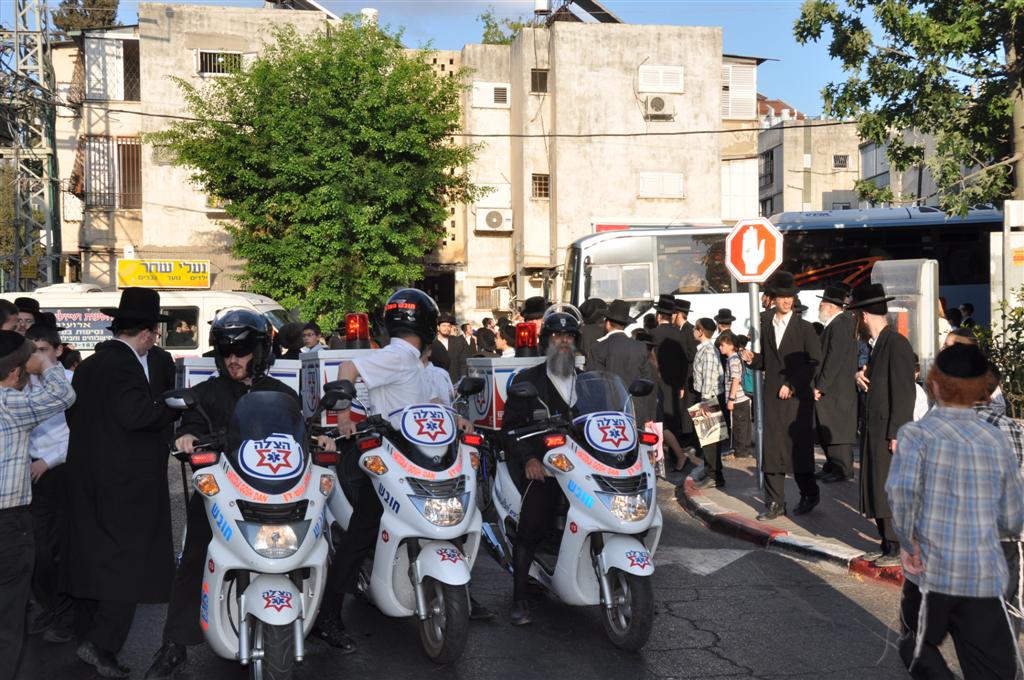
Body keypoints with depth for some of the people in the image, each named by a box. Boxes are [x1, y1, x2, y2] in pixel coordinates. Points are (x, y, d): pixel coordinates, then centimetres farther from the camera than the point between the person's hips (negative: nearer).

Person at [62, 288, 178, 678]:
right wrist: (174, 409, -12)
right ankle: (101, 645, -6)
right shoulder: (125, 365, -17)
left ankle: (86, 635, 29)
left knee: (92, 553, 17)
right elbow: (137, 414, -26)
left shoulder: (88, 365, 11)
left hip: (87, 478, 9)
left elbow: (73, 416, 16)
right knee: (132, 559, -3)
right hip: (127, 481, -9)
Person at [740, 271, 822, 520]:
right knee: (771, 448, 0)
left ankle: (809, 494, 22)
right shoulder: (766, 326, 11)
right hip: (772, 396, 4)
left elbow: (814, 362, -5)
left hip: (797, 397, -3)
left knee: (799, 447, 2)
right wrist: (752, 359, -6)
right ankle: (775, 502, 7)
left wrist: (792, 385, -12)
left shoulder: (803, 328, -1)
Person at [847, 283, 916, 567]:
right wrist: (861, 376, 0)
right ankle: (887, 546, 23)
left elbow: (905, 392, -18)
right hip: (874, 430, 9)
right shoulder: (877, 343, 12)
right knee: (877, 491, 13)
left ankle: (901, 550, 8)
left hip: (890, 433, -9)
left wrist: (896, 434, -19)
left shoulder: (897, 344, -16)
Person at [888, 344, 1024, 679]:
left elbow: (902, 489, -23)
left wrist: (907, 542, -10)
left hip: (930, 571, -2)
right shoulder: (996, 440, 5)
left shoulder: (917, 433, -5)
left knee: (918, 648, 23)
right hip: (986, 578, 2)